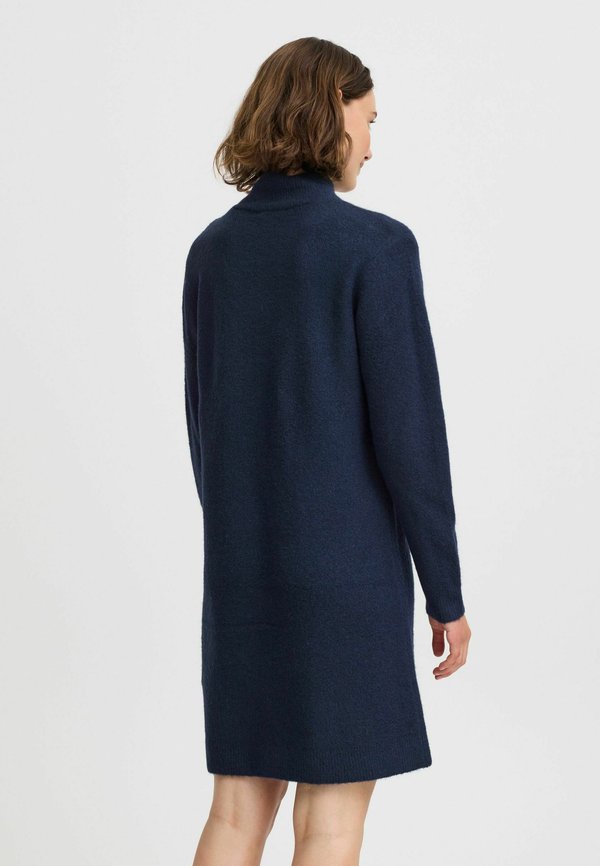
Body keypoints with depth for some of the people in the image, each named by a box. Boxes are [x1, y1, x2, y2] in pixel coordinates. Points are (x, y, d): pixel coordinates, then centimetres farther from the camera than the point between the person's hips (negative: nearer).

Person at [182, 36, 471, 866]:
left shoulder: (212, 248, 6)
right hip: (349, 563, -6)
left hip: (244, 560, 6)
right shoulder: (376, 245, -13)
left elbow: (206, 421, 11)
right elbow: (408, 429, -15)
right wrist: (447, 592, -7)